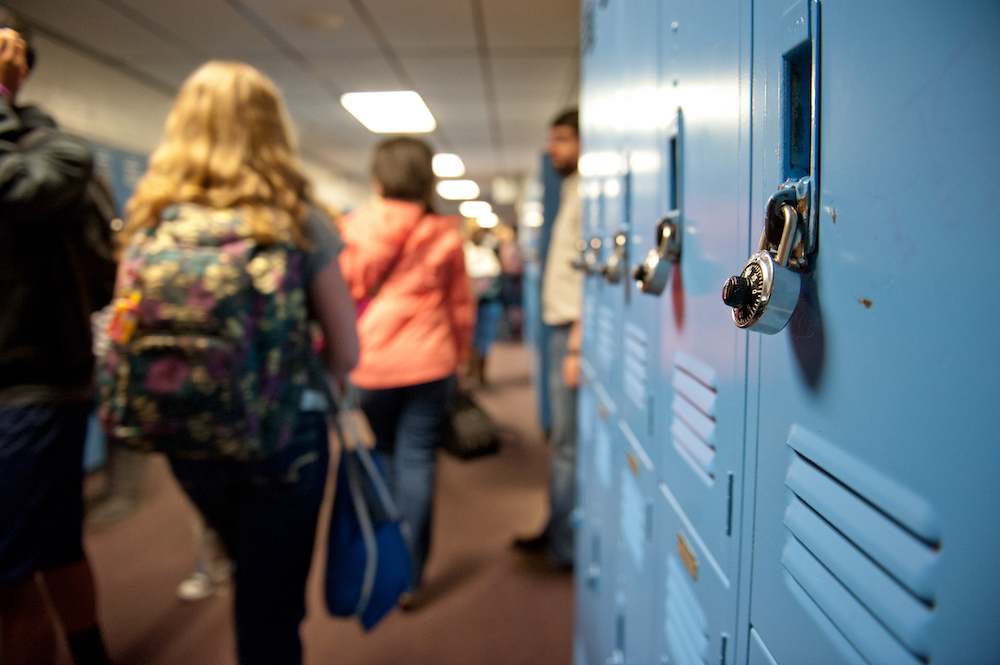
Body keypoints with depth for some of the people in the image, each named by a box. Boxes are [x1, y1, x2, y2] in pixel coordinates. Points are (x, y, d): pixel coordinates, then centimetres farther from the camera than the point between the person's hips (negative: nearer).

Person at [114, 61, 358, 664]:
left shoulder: (148, 219, -4)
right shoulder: (297, 220, -12)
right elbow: (346, 354, -9)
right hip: (283, 432, -3)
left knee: (253, 579, 30)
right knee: (270, 611, 14)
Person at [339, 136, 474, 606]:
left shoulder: (354, 229, 1)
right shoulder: (444, 234, 2)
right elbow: (461, 306, 7)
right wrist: (457, 356, 20)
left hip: (369, 364, 1)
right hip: (430, 364, 0)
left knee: (379, 461, 17)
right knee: (416, 463, 4)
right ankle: (409, 577, 10)